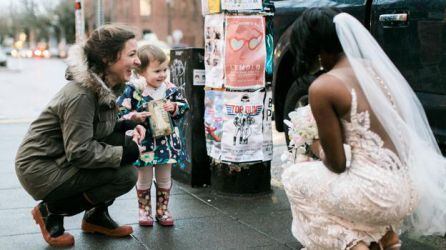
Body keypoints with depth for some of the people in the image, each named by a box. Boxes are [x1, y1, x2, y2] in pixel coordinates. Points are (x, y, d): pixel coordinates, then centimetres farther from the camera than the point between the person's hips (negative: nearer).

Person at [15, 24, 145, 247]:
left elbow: (102, 127, 13)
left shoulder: (106, 85, 1)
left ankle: (96, 216, 10)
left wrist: (129, 126, -4)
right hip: (41, 169, -9)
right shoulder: (81, 95, -26)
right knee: (126, 175, -17)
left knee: (126, 140, 0)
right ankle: (51, 211, -3)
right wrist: (123, 153, -20)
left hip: (62, 159, 9)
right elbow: (79, 152, -26)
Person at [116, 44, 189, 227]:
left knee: (164, 179, 15)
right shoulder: (132, 90, -15)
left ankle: (162, 210, 29)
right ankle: (144, 211, 27)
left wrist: (174, 107, -15)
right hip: (144, 142, -3)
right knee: (144, 180, 12)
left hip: (166, 141, 4)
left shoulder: (170, 89, -3)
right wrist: (135, 117, -29)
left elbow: (184, 105, 5)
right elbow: (120, 112, -14)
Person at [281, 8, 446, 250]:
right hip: (411, 190, 7)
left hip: (379, 193, -7)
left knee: (294, 177, 17)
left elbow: (336, 164, -8)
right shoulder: (376, 67, 8)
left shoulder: (322, 88, -12)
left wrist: (316, 147, 14)